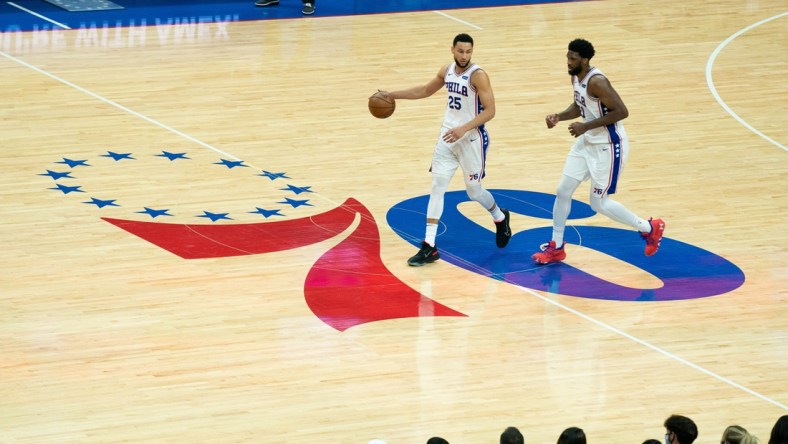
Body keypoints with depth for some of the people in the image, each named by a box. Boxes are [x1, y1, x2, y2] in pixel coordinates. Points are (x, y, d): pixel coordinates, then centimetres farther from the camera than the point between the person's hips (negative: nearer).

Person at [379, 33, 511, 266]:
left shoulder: (478, 75, -17)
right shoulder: (447, 71, 4)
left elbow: (490, 111, -21)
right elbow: (425, 90, 21)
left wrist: (463, 129, -30)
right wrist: (392, 95, 18)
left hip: (471, 139, -6)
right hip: (447, 136, 6)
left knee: (474, 191, 6)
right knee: (437, 186, -3)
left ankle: (500, 218, 39)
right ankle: (429, 247, -3)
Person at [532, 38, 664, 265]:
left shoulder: (597, 82, -27)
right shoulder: (576, 77, 1)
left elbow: (621, 111, -28)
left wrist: (586, 126, -26)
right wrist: (559, 116, -3)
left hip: (608, 146, -9)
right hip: (587, 143, 9)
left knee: (599, 203, -2)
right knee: (563, 191, 8)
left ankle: (650, 228, 17)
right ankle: (556, 247, 22)